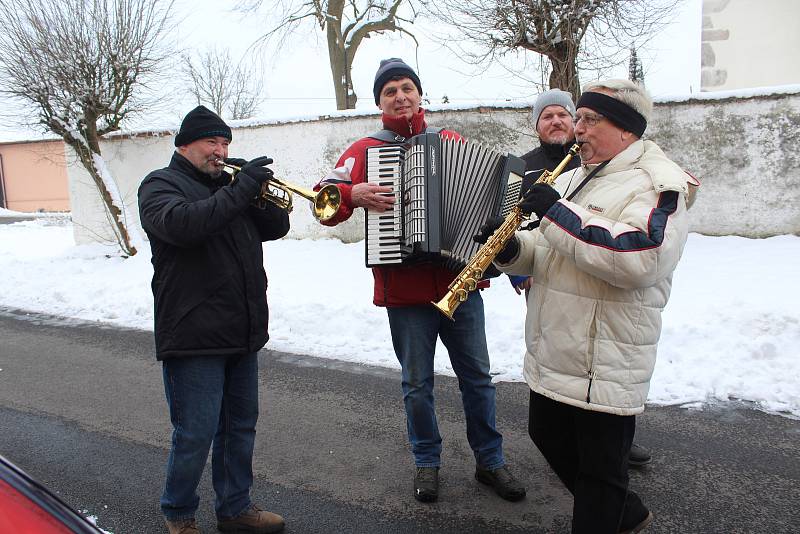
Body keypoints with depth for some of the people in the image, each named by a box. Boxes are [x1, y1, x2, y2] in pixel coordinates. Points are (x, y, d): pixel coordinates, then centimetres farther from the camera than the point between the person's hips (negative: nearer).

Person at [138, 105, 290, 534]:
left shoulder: (227, 185, 19)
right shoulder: (160, 185, -2)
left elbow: (276, 226, 12)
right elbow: (180, 224, -24)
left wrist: (259, 191, -6)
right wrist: (240, 191, -24)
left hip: (241, 334, 7)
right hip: (194, 335, -7)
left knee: (240, 427, 15)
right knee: (195, 434, 0)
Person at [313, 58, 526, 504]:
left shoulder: (451, 142, 9)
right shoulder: (366, 151, 4)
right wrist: (354, 193, -19)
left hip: (460, 282, 2)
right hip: (405, 289, -1)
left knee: (477, 375, 11)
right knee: (418, 383, 10)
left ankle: (490, 460, 28)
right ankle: (427, 462, 30)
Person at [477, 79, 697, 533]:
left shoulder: (659, 184, -14)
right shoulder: (571, 178, 13)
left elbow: (639, 258, -32)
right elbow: (545, 251, 16)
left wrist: (558, 212, -28)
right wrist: (511, 248, -6)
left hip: (607, 363, -9)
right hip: (551, 352, 9)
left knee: (600, 468, 7)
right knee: (549, 437, 22)